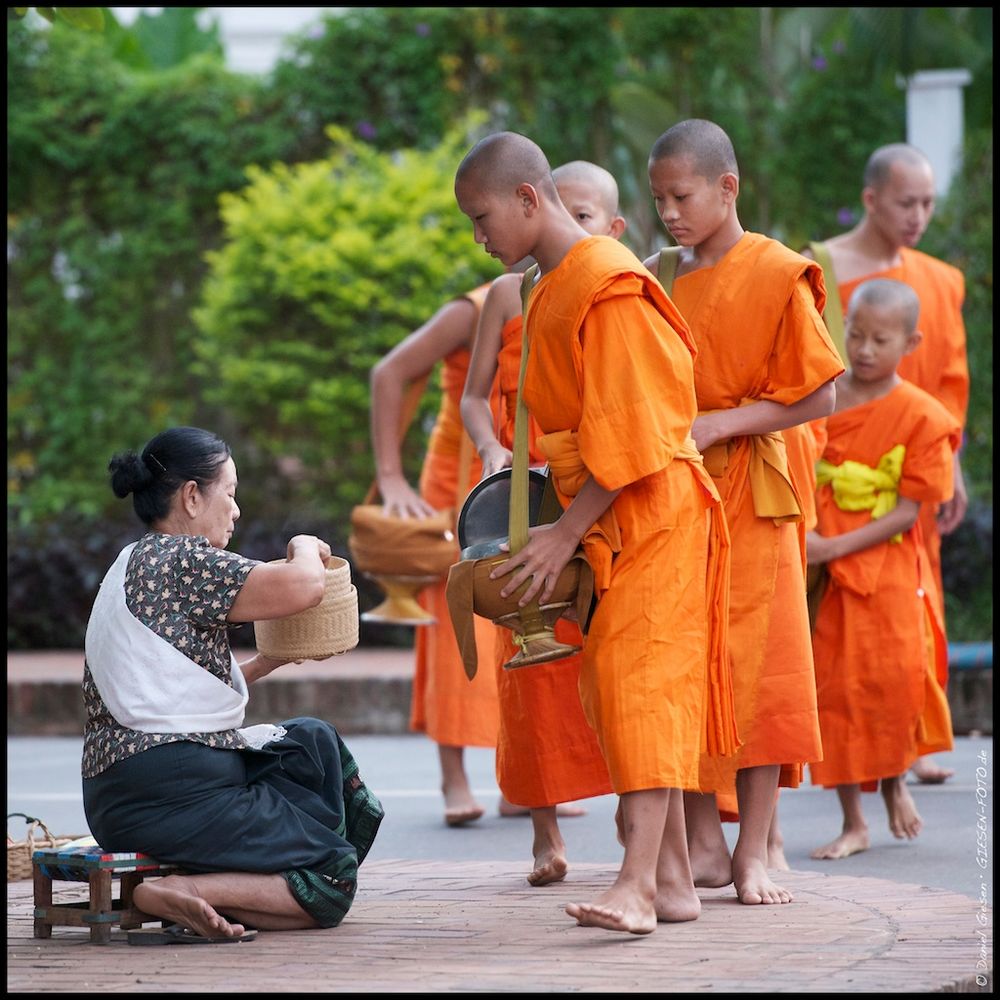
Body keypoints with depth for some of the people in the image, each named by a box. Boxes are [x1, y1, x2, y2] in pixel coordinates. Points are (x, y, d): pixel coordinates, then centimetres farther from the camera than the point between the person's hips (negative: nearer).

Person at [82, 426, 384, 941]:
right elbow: (303, 587, -21)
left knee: (311, 740, 26)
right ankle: (178, 893, -20)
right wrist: (306, 548, 1)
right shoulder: (181, 558, -12)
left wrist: (269, 660, 16)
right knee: (334, 879, -3)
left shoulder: (134, 566, 19)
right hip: (168, 796, -10)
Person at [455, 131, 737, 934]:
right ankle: (674, 881, 11)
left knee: (639, 678, -16)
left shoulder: (608, 285, -15)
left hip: (652, 508, -10)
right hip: (604, 519, 10)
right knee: (614, 687, 8)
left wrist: (567, 533, -18)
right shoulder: (552, 289, 14)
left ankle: (638, 883, -23)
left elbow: (626, 433, -19)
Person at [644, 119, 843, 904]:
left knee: (758, 669, -2)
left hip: (748, 493, -5)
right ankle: (702, 844, 12)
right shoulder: (660, 279, 10)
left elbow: (818, 396, -9)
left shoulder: (778, 275, -7)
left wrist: (718, 425, -16)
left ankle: (753, 853, 3)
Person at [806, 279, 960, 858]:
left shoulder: (920, 415, -5)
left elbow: (907, 511, -9)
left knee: (893, 677, -9)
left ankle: (896, 780, 22)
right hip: (824, 572, 2)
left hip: (888, 570, -2)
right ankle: (853, 822, 8)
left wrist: (836, 546, -17)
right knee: (834, 685, 1)